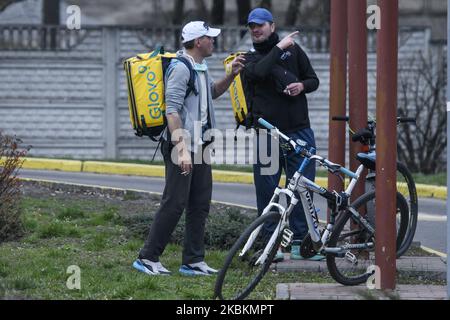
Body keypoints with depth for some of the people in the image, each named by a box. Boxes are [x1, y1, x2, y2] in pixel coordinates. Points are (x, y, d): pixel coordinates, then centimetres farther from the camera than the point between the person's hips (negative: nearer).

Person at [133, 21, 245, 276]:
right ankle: (147, 258, -3)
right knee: (175, 204, -9)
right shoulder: (181, 68, -16)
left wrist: (231, 75, 16)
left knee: (200, 204, 8)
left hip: (200, 145, 10)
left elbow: (212, 92, 35)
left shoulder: (200, 67, 15)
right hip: (182, 143, -10)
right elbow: (172, 111, -23)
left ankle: (194, 261, 13)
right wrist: (182, 149, -29)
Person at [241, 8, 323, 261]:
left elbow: (314, 80, 13)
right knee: (267, 191, 0)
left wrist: (302, 85, -8)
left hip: (299, 130, 1)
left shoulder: (293, 50, 12)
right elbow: (259, 72, -15)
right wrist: (279, 47, -11)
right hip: (267, 132, -1)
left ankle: (301, 243, 6)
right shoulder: (250, 59, 8)